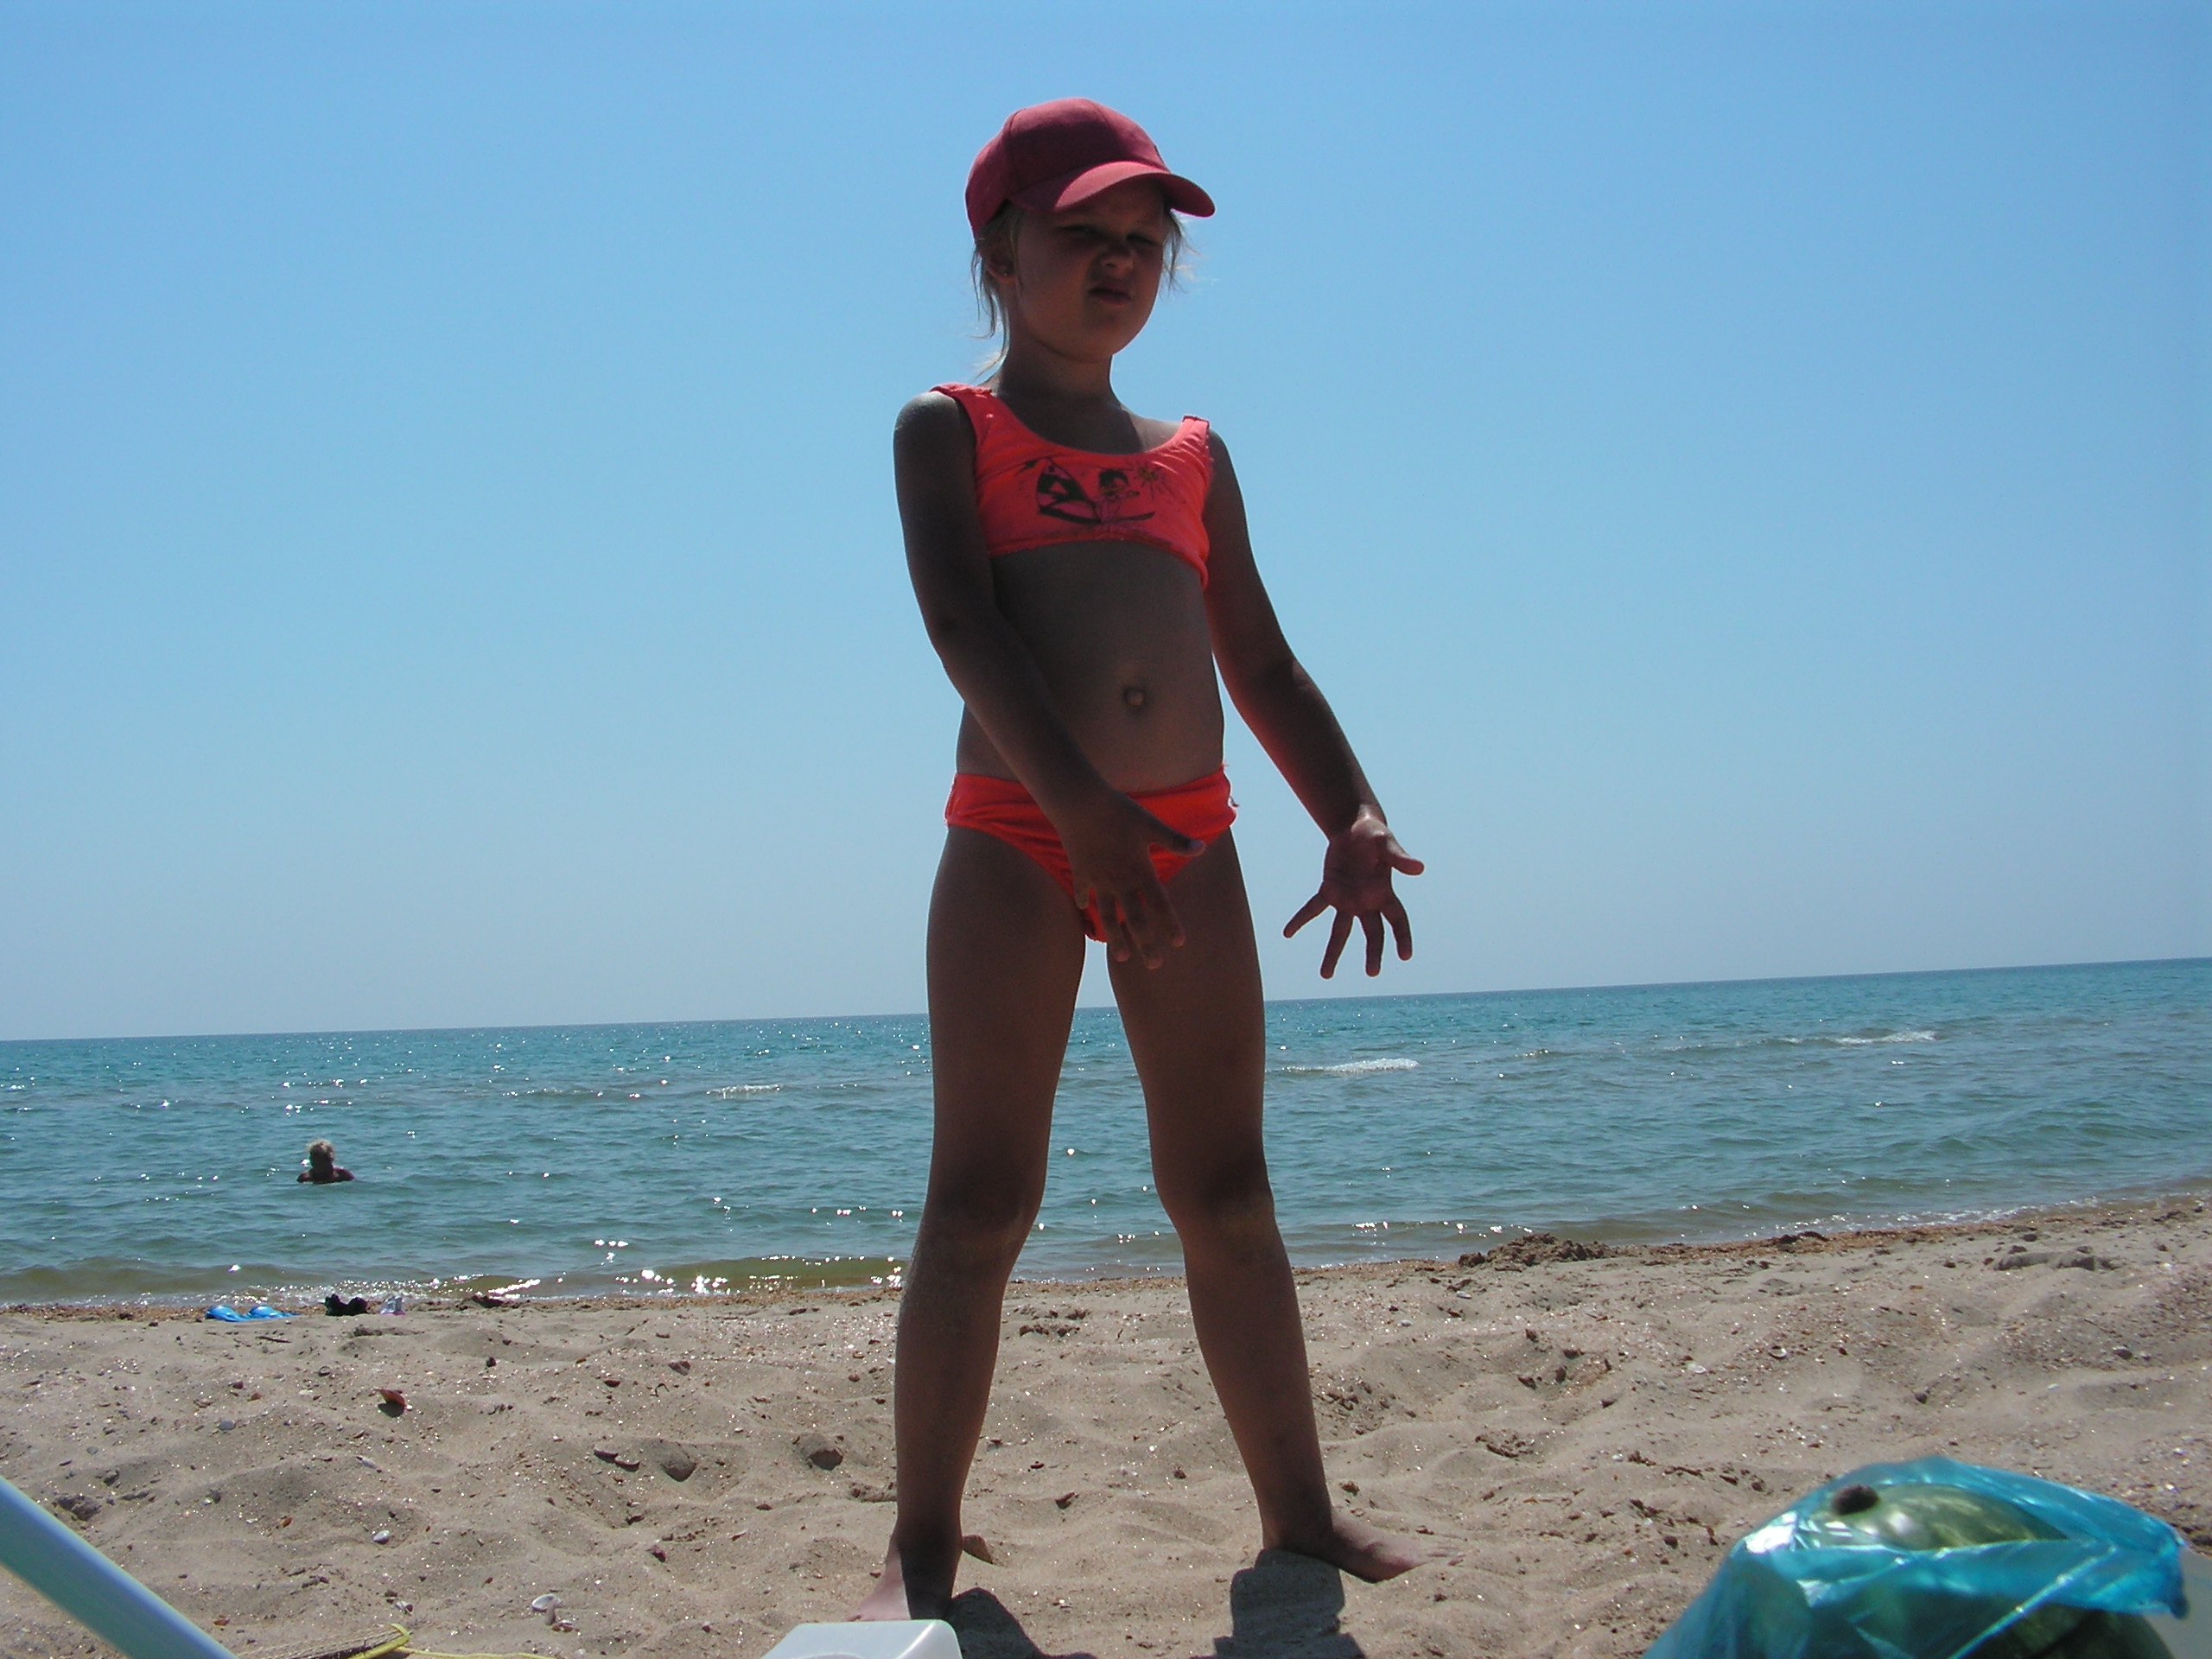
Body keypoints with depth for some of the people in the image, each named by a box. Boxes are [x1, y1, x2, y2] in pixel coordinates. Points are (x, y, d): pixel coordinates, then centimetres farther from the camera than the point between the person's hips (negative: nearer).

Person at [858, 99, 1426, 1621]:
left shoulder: (1193, 456, 19)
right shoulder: (949, 431, 6)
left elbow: (1264, 668, 17)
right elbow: (963, 626, -11)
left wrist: (1355, 820, 1)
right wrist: (1080, 801, -25)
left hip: (1188, 840, 4)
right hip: (1016, 833, -4)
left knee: (1225, 1189, 8)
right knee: (981, 1195, -4)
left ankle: (1298, 1508, 16)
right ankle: (925, 1542, 3)